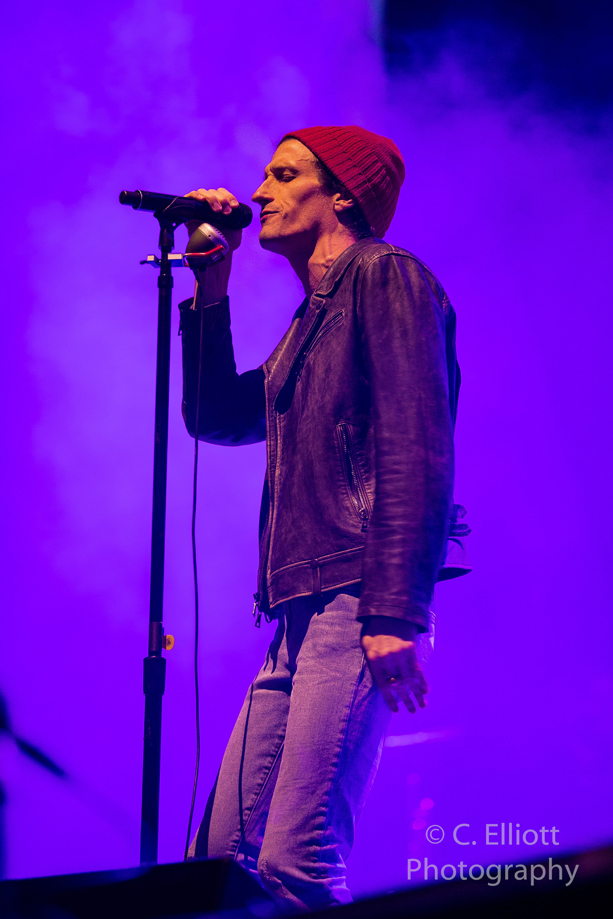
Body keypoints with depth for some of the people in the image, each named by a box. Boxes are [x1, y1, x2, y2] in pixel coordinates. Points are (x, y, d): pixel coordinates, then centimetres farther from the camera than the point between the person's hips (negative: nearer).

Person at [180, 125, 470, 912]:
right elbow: (216, 418, 29)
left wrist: (395, 614, -21)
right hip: (303, 613, 9)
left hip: (356, 602, -9)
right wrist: (211, 291, 20)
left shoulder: (386, 275, -1)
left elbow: (418, 450, -12)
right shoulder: (314, 318, 27)